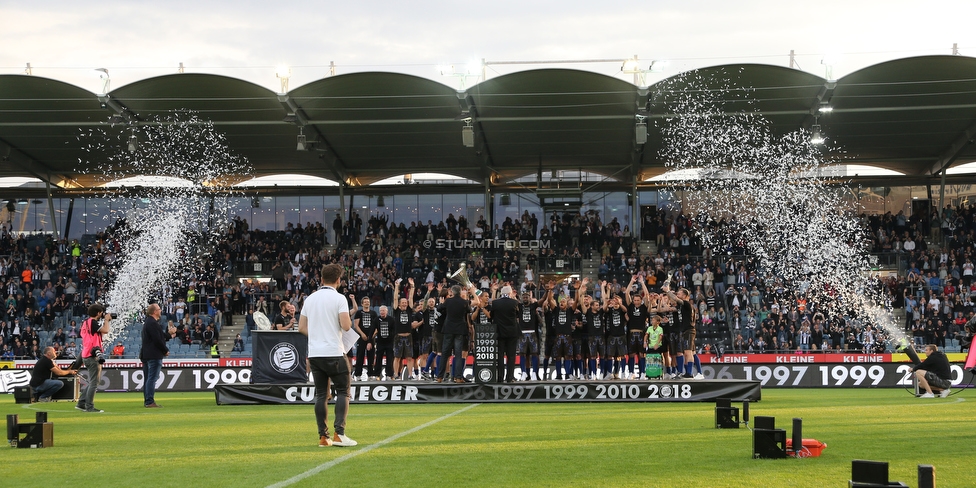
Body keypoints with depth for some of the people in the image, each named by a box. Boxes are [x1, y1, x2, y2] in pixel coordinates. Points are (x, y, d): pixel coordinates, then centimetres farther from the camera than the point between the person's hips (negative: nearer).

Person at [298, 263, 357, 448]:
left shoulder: (310, 299, 9)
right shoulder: (339, 298, -8)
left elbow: (301, 328, 10)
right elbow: (346, 326, -16)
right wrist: (349, 320, 6)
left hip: (314, 354, 5)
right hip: (334, 353, -5)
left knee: (321, 394, 8)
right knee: (343, 392, 2)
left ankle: (323, 437, 6)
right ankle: (339, 434, -9)